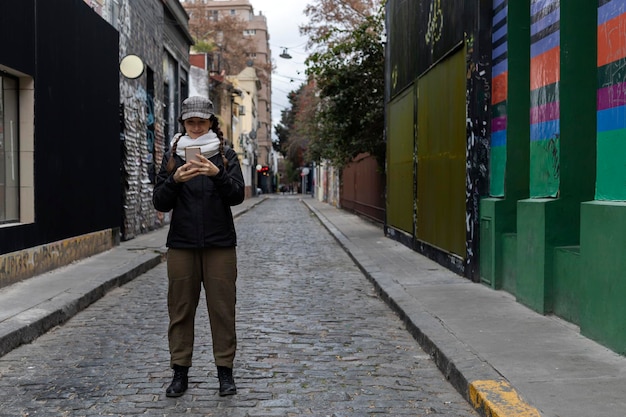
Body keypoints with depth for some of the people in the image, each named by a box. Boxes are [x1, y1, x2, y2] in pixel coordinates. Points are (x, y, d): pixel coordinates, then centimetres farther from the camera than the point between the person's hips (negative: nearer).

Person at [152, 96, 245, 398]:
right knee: (180, 308, 4)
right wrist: (175, 180, -16)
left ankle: (225, 371, 10)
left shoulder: (226, 155, 6)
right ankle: (180, 373, 13)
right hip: (181, 244, 1)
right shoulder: (172, 156, 8)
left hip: (220, 244, -1)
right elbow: (160, 203, 3)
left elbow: (237, 195, -6)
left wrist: (217, 174, -23)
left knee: (222, 308, 1)